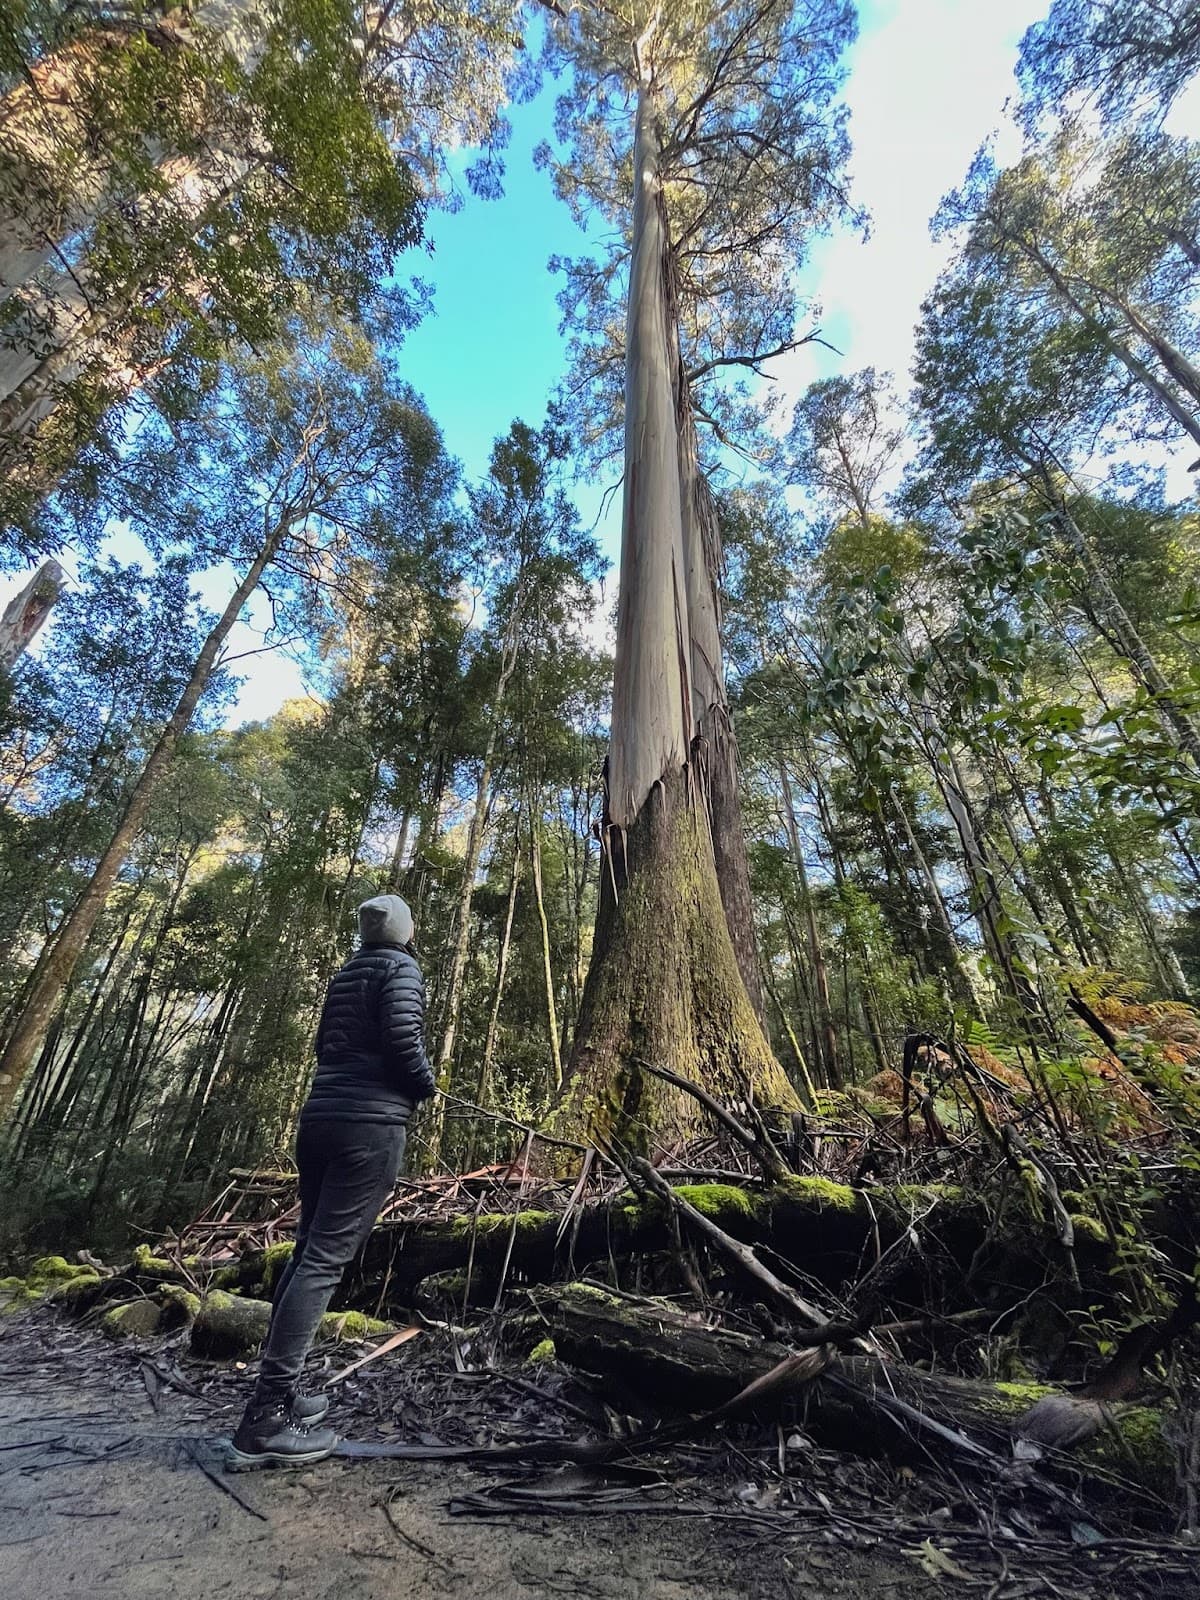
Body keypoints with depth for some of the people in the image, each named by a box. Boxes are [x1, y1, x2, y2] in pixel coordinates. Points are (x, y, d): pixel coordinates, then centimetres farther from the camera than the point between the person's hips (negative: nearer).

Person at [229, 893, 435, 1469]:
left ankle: (277, 1392, 24)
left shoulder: (346, 972, 18)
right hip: (371, 1122, -8)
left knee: (308, 1250, 17)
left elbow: (326, 1045, 19)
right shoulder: (401, 968, -5)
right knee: (326, 1258, -7)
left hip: (320, 1116, 8)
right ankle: (266, 1418, -7)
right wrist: (425, 1086, 0)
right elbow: (403, 1038, -17)